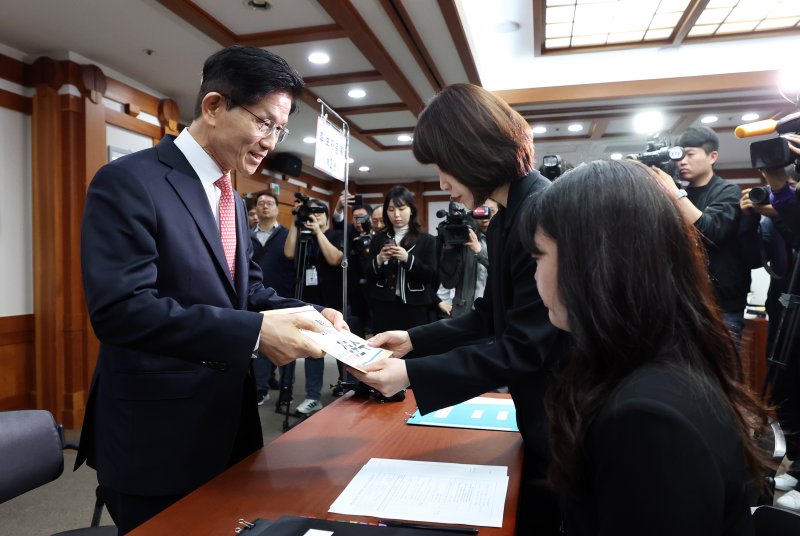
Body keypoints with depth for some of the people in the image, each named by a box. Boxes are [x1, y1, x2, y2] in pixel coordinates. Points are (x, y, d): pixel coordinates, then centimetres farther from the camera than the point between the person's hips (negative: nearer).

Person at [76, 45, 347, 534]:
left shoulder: (232, 200, 11)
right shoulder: (129, 181, -16)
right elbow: (121, 308, -25)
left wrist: (306, 313, -8)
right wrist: (254, 332, -29)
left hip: (229, 424, 8)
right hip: (158, 436, -8)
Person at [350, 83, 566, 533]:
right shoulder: (506, 219, 6)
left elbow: (525, 347, -26)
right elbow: (490, 317, 10)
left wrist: (413, 374, -27)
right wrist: (414, 339, 1)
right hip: (539, 413, 9)